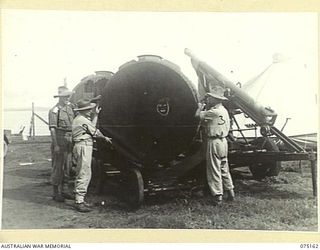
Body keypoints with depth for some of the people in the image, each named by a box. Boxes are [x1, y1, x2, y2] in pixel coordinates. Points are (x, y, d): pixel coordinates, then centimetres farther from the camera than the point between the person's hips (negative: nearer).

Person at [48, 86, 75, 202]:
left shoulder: (70, 107, 12)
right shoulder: (54, 111, -10)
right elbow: (52, 128, -14)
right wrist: (55, 145, -19)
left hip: (69, 141, 7)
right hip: (59, 141, -7)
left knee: (67, 166, 12)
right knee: (58, 167, -1)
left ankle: (64, 190, 23)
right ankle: (56, 193, 7)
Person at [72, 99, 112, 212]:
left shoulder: (77, 119, 20)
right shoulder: (83, 120, -13)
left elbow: (91, 128, 19)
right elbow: (96, 132, -3)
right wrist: (105, 138, 12)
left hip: (80, 146, 11)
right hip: (84, 146, -11)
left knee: (81, 174, 14)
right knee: (84, 174, -11)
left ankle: (80, 200, 19)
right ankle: (79, 202, -10)